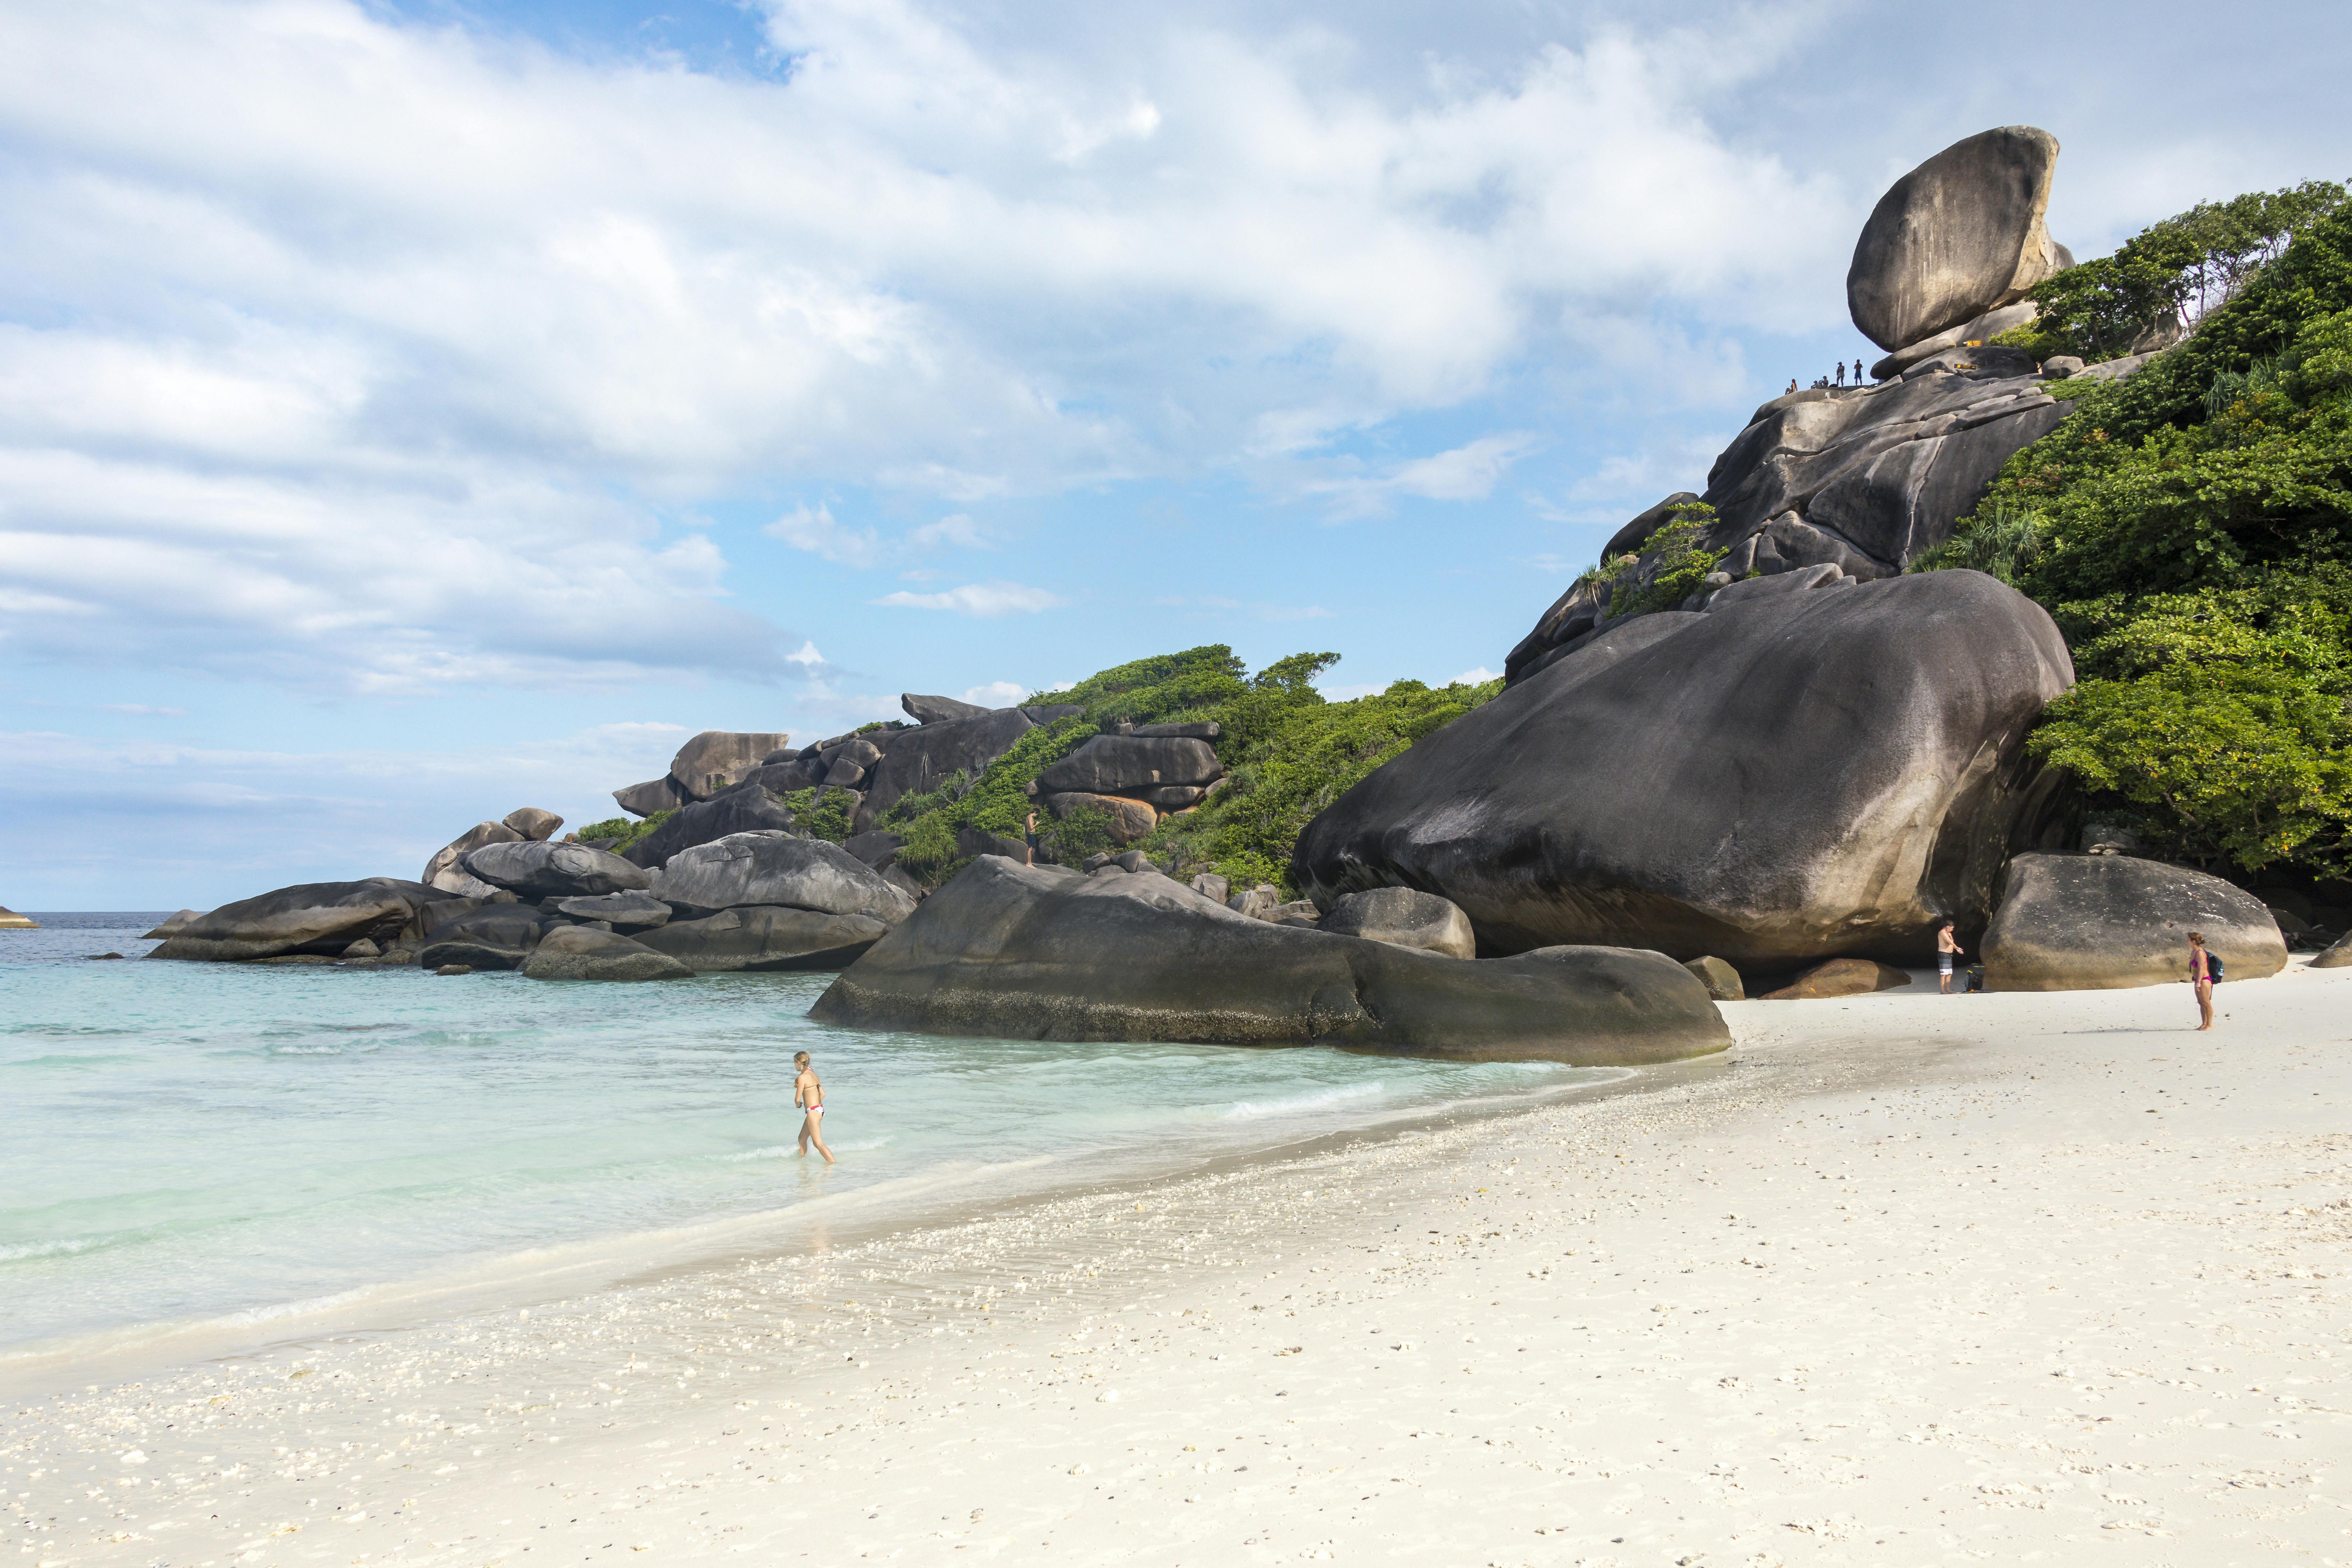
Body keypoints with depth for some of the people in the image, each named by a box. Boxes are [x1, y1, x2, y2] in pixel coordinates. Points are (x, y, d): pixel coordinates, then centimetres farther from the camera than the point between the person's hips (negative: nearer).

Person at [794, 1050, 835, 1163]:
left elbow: (798, 1099, -14)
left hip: (813, 1112, -10)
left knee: (818, 1143, -8)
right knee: (802, 1139, 24)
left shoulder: (802, 1077, -15)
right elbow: (823, 1094, 12)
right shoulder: (813, 1074, 10)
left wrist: (798, 1104, 7)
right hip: (819, 1109, 10)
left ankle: (834, 1163, -13)